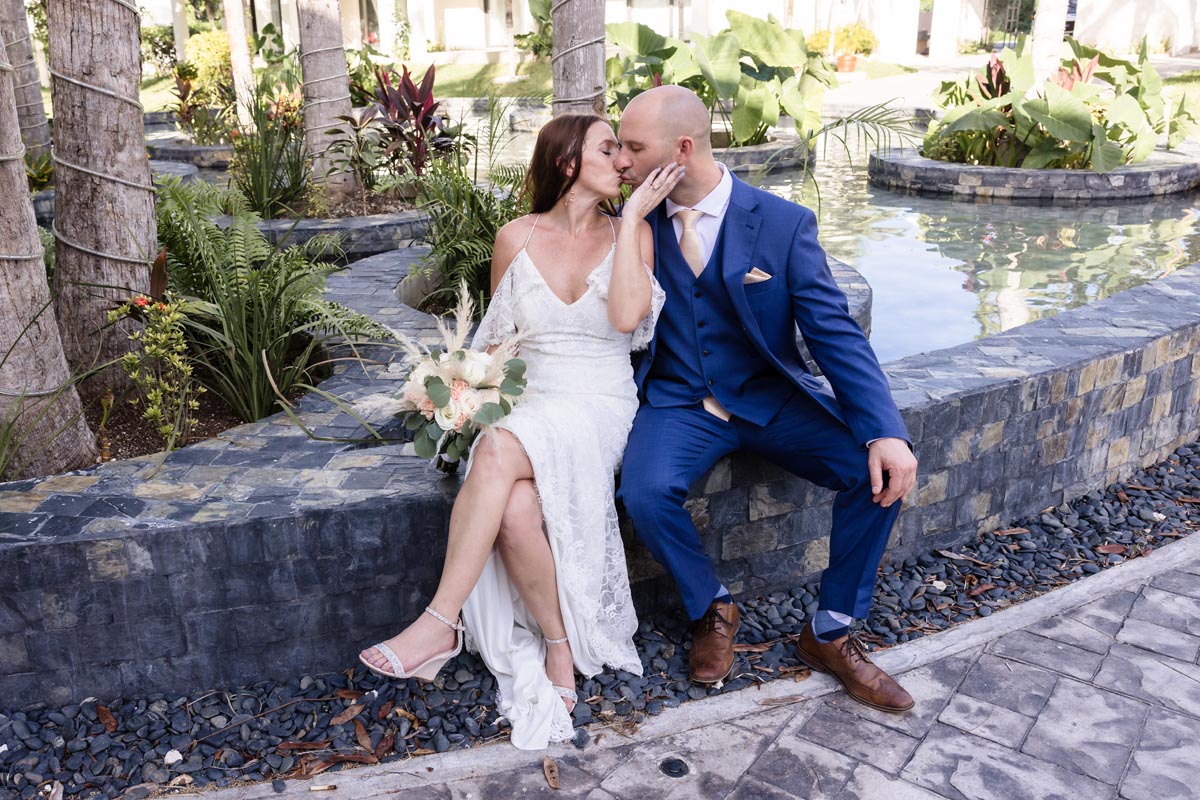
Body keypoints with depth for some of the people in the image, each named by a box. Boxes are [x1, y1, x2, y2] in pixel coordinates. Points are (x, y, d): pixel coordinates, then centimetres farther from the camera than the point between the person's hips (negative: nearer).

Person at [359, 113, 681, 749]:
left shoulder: (631, 234, 5)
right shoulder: (517, 238, 9)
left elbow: (626, 316, -14)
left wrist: (633, 213, -9)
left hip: (600, 408, -2)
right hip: (526, 406, 2)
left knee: (499, 451, -36)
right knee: (517, 512, -33)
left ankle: (441, 623, -25)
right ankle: (559, 647, -11)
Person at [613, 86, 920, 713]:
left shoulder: (784, 224, -8)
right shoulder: (633, 222, 0)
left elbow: (835, 333, -12)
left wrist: (886, 432, -25)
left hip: (770, 401, 0)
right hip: (679, 403, 1)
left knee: (880, 472, -22)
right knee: (645, 491, -30)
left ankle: (830, 633, 0)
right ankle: (712, 609, 1)